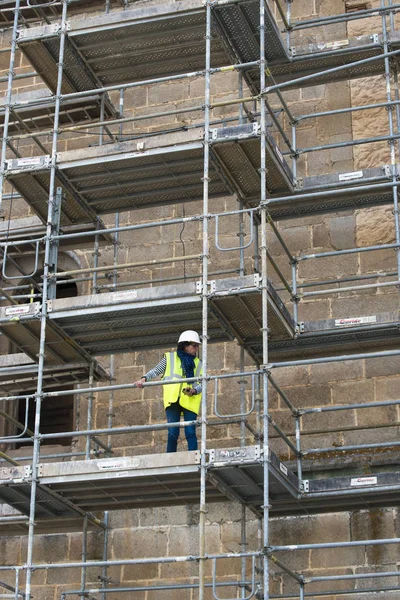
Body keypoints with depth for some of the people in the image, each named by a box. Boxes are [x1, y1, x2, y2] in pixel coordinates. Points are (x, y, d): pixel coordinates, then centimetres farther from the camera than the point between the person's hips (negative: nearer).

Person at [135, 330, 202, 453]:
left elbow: (202, 383, 9)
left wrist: (194, 390, -12)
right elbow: (156, 371, 9)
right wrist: (144, 379, -8)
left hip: (190, 401, 1)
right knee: (172, 433, -7)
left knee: (190, 433, -8)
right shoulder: (170, 358, 15)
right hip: (173, 400, -1)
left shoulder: (198, 363, 18)